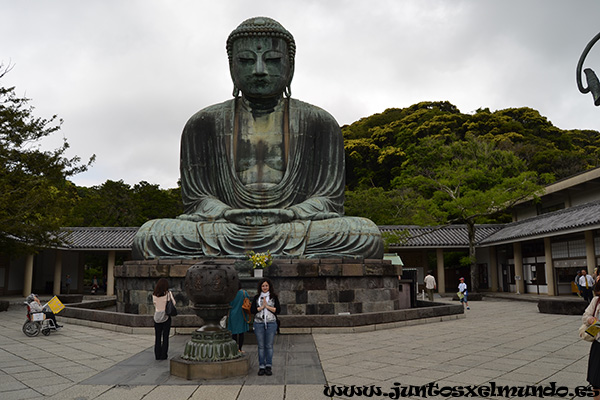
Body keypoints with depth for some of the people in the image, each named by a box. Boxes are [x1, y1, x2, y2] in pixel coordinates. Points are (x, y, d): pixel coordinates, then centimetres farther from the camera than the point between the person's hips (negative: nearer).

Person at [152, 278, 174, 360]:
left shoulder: (154, 295, -2)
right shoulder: (168, 293, -10)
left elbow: (155, 304, 8)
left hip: (157, 317, 2)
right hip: (166, 317, -2)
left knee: (157, 337, 11)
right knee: (165, 337, 6)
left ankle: (157, 355, 13)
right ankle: (163, 355, 7)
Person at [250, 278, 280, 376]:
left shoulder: (274, 297, 5)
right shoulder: (256, 297, 8)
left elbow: (278, 310, -3)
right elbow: (252, 310, 1)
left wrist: (267, 306, -10)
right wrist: (261, 307, -10)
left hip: (271, 323, -1)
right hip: (259, 323, 1)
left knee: (269, 346, 1)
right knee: (261, 346, 3)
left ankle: (269, 366, 9)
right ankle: (261, 366, 10)